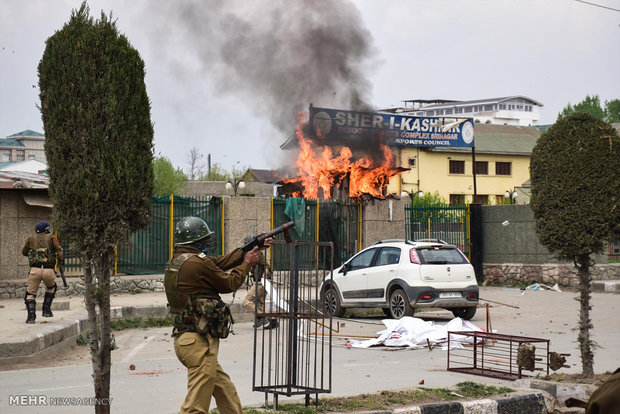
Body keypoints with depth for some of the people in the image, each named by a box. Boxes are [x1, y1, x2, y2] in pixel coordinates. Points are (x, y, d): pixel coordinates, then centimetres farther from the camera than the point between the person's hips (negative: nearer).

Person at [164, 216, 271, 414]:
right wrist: (247, 263, 14)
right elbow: (229, 283, -3)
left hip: (184, 338, 10)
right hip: (199, 342, -10)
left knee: (227, 394, 18)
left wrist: (253, 248, 23)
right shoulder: (197, 262, -17)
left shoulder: (176, 262, 12)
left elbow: (220, 262, 18)